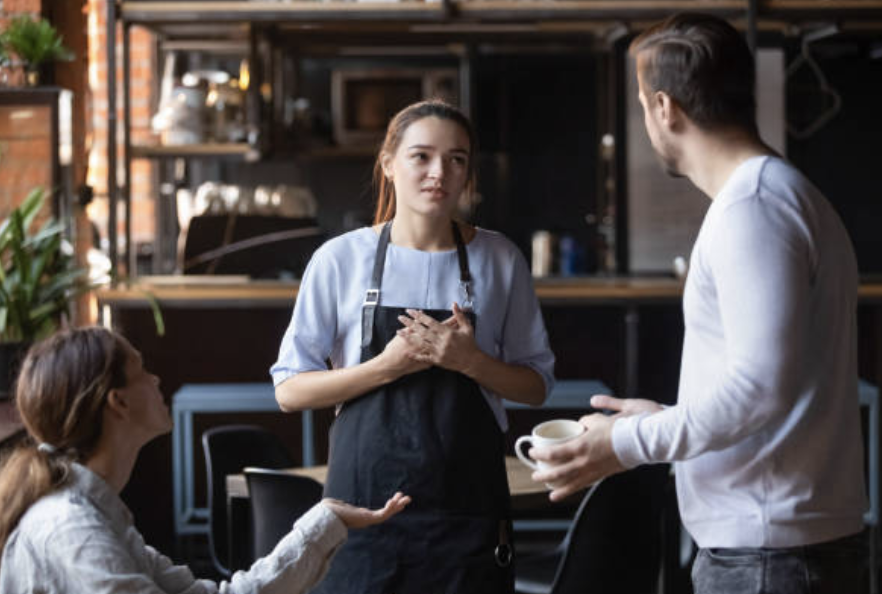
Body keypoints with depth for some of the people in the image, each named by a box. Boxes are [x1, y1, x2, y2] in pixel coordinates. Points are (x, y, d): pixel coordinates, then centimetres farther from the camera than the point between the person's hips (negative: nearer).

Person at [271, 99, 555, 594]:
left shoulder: (499, 261, 3)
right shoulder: (341, 259, -1)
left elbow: (536, 385, 8)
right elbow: (289, 390, 0)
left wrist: (469, 361, -11)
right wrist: (388, 366, -14)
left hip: (468, 503, 1)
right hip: (365, 497, -1)